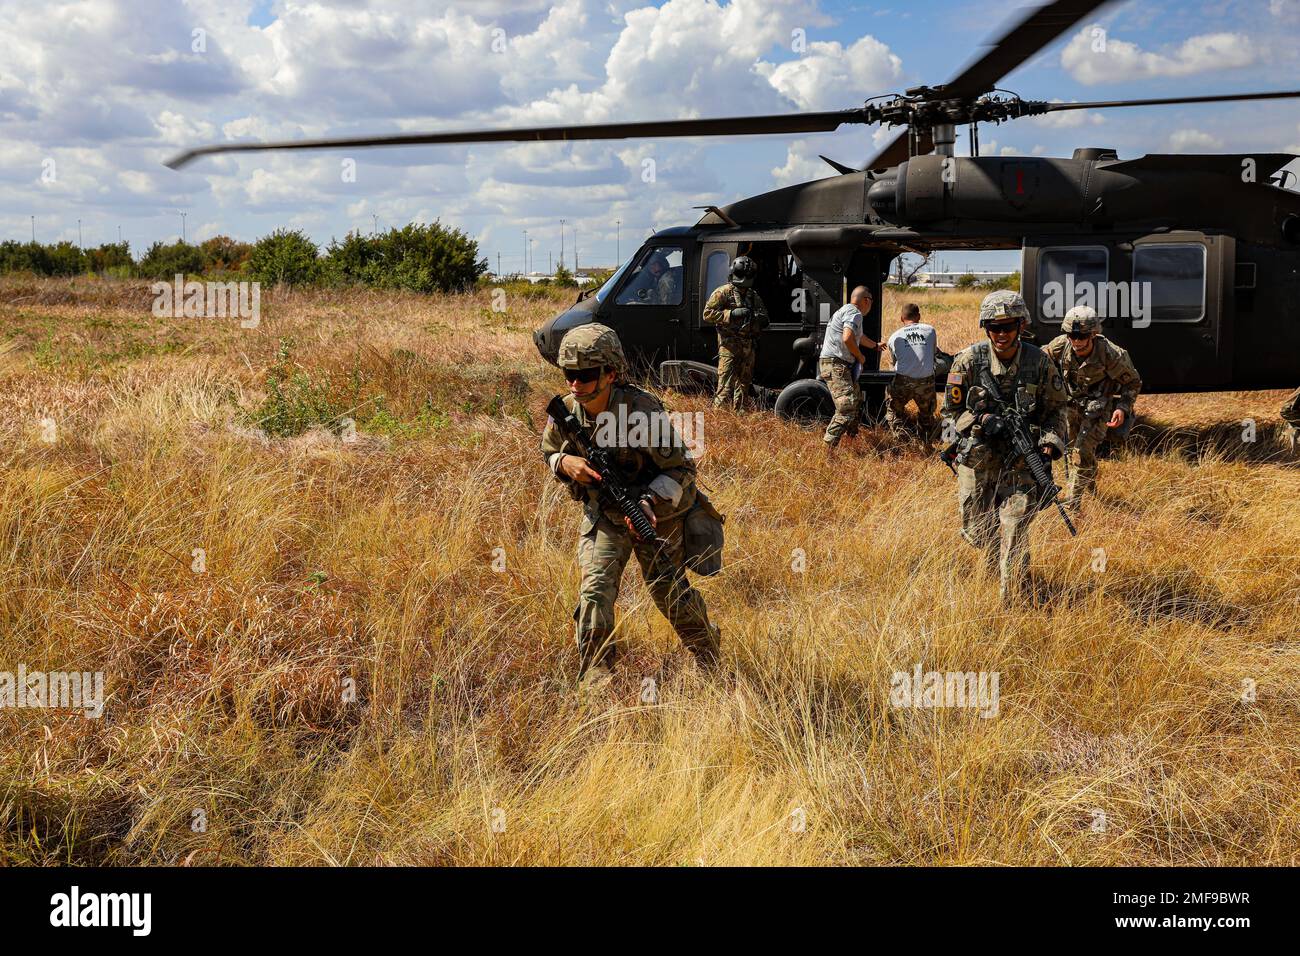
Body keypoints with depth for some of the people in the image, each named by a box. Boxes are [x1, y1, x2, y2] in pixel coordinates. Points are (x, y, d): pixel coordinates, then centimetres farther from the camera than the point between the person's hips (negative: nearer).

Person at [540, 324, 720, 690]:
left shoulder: (642, 410, -29)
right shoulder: (565, 411, -15)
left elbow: (682, 468, -20)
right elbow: (549, 453, 5)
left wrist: (650, 502, -34)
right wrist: (566, 463, -19)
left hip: (654, 512, -3)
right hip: (601, 514, 3)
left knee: (669, 591, 5)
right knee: (595, 587, -14)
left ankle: (708, 650, 34)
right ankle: (597, 677, -3)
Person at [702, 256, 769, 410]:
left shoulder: (754, 296, 18)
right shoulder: (723, 292, -1)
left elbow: (764, 321, 27)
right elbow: (708, 314, -9)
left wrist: (760, 318, 2)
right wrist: (731, 314, -17)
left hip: (749, 346, 7)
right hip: (729, 345, -6)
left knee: (743, 383, 12)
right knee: (726, 384, -13)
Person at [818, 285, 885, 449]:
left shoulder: (845, 311, 24)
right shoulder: (854, 313, -10)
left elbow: (859, 336, 44)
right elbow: (848, 338, -27)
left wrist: (875, 345, 62)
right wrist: (860, 357, -10)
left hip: (842, 366, 11)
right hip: (836, 366, -11)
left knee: (857, 401, 23)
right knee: (847, 408, -21)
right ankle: (828, 447, -27)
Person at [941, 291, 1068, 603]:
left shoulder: (1039, 361, -6)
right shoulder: (968, 360, -8)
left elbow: (1056, 409, 3)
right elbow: (950, 412, -2)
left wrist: (1050, 443, -14)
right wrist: (982, 421, -20)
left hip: (1020, 463, -1)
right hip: (976, 460, 1)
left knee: (1014, 533, -12)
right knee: (976, 531, 12)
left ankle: (1013, 605, 1)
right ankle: (996, 571, 46)